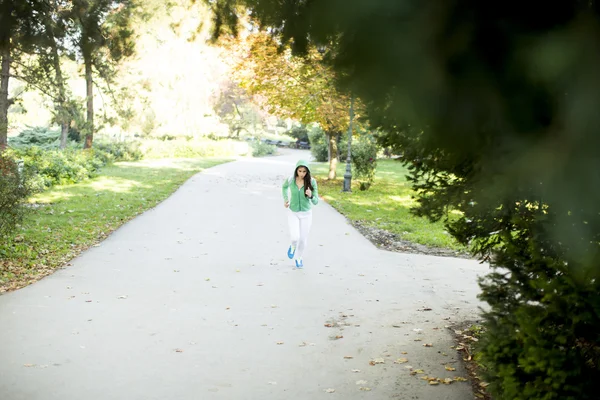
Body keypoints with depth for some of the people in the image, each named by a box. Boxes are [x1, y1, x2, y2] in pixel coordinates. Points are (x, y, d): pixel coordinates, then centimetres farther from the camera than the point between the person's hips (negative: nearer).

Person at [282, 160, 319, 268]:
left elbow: (315, 202, -17)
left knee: (303, 239, 9)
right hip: (293, 213, 0)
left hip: (306, 213, 0)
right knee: (295, 237, -18)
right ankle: (293, 246, 21)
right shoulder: (291, 179, -15)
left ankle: (298, 258, 39)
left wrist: (310, 196, -38)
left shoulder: (312, 182, -19)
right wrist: (285, 199, -2)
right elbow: (284, 186, 11)